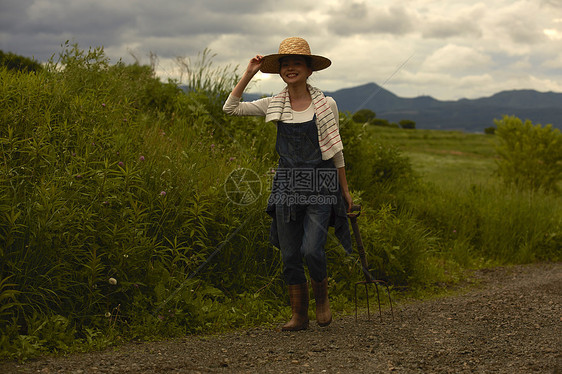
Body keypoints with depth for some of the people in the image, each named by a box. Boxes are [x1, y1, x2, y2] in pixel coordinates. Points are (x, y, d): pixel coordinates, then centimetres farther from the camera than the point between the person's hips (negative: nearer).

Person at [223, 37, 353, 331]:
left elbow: (336, 149, 7)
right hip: (287, 183, 3)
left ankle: (322, 297, 15)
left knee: (311, 249, -16)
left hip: (320, 184, -3)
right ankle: (299, 315, 18)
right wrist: (249, 74, -1)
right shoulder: (274, 105, 6)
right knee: (289, 255, 4)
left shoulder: (326, 105, 0)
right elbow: (231, 108, 3)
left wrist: (344, 189, 10)